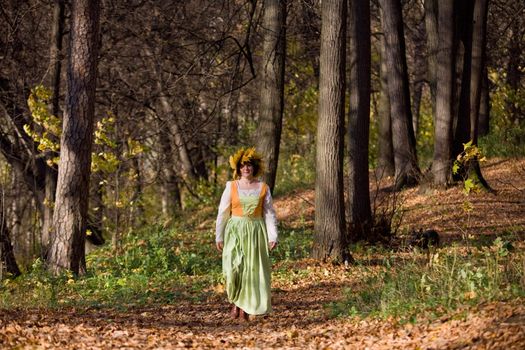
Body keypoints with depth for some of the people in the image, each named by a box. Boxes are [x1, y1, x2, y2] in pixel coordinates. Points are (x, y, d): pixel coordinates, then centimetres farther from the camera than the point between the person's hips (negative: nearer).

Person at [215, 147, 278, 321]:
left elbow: (269, 213, 5)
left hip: (256, 232, 1)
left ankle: (245, 308, 7)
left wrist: (273, 236, -4)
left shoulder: (263, 188, 4)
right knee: (234, 268, -16)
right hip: (235, 230, -1)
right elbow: (223, 213, 5)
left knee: (253, 269, -2)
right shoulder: (231, 187, 3)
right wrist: (219, 236, 2)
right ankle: (235, 301, 6)